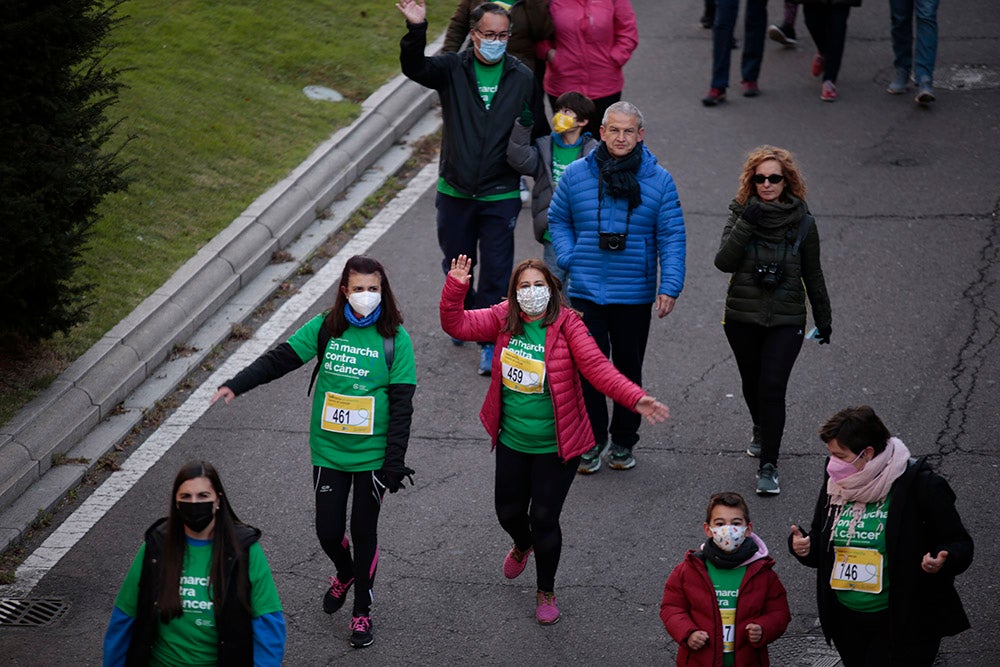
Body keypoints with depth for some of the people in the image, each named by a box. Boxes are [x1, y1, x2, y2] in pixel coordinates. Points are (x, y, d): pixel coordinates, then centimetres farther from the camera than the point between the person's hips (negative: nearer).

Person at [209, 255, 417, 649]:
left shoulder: (395, 338, -9)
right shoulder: (325, 328, -3)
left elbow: (401, 405, -9)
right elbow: (280, 359, -8)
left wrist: (395, 463, -12)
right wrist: (236, 385, -23)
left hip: (373, 454, -2)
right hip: (329, 451, 2)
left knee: (364, 530, 6)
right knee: (328, 530, 6)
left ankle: (362, 611, 24)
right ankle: (344, 574, 41)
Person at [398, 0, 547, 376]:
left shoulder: (523, 78, 0)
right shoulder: (452, 70, -2)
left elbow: (538, 133, 8)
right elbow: (414, 67, -21)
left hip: (501, 195, -1)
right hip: (455, 191, 1)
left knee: (496, 272, -2)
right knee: (456, 264, 17)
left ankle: (490, 342, 6)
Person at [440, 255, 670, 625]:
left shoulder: (567, 324, -16)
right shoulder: (503, 319, -4)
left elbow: (597, 367, -23)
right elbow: (457, 325, -6)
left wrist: (635, 398, -36)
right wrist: (456, 287, -23)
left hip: (555, 445, -4)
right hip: (512, 441, 4)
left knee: (544, 517, 2)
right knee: (508, 510, 17)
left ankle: (546, 591, 25)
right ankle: (522, 546, 55)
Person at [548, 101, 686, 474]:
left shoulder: (658, 181, -3)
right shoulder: (576, 175, 0)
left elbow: (672, 237, -3)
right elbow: (557, 219, 14)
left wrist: (670, 286, -14)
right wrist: (569, 259, -2)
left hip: (635, 295, 0)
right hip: (586, 292, 0)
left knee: (629, 370, 11)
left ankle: (623, 441, 26)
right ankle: (592, 441, 14)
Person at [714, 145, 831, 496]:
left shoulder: (802, 222, -1)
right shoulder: (741, 214, -1)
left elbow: (813, 275, 8)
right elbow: (724, 262, -15)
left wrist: (824, 320, 13)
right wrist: (746, 224, -24)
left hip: (786, 321, -2)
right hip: (742, 318, 2)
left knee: (772, 388, -13)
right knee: (751, 384, 17)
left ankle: (768, 466, -9)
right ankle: (761, 431, 47)